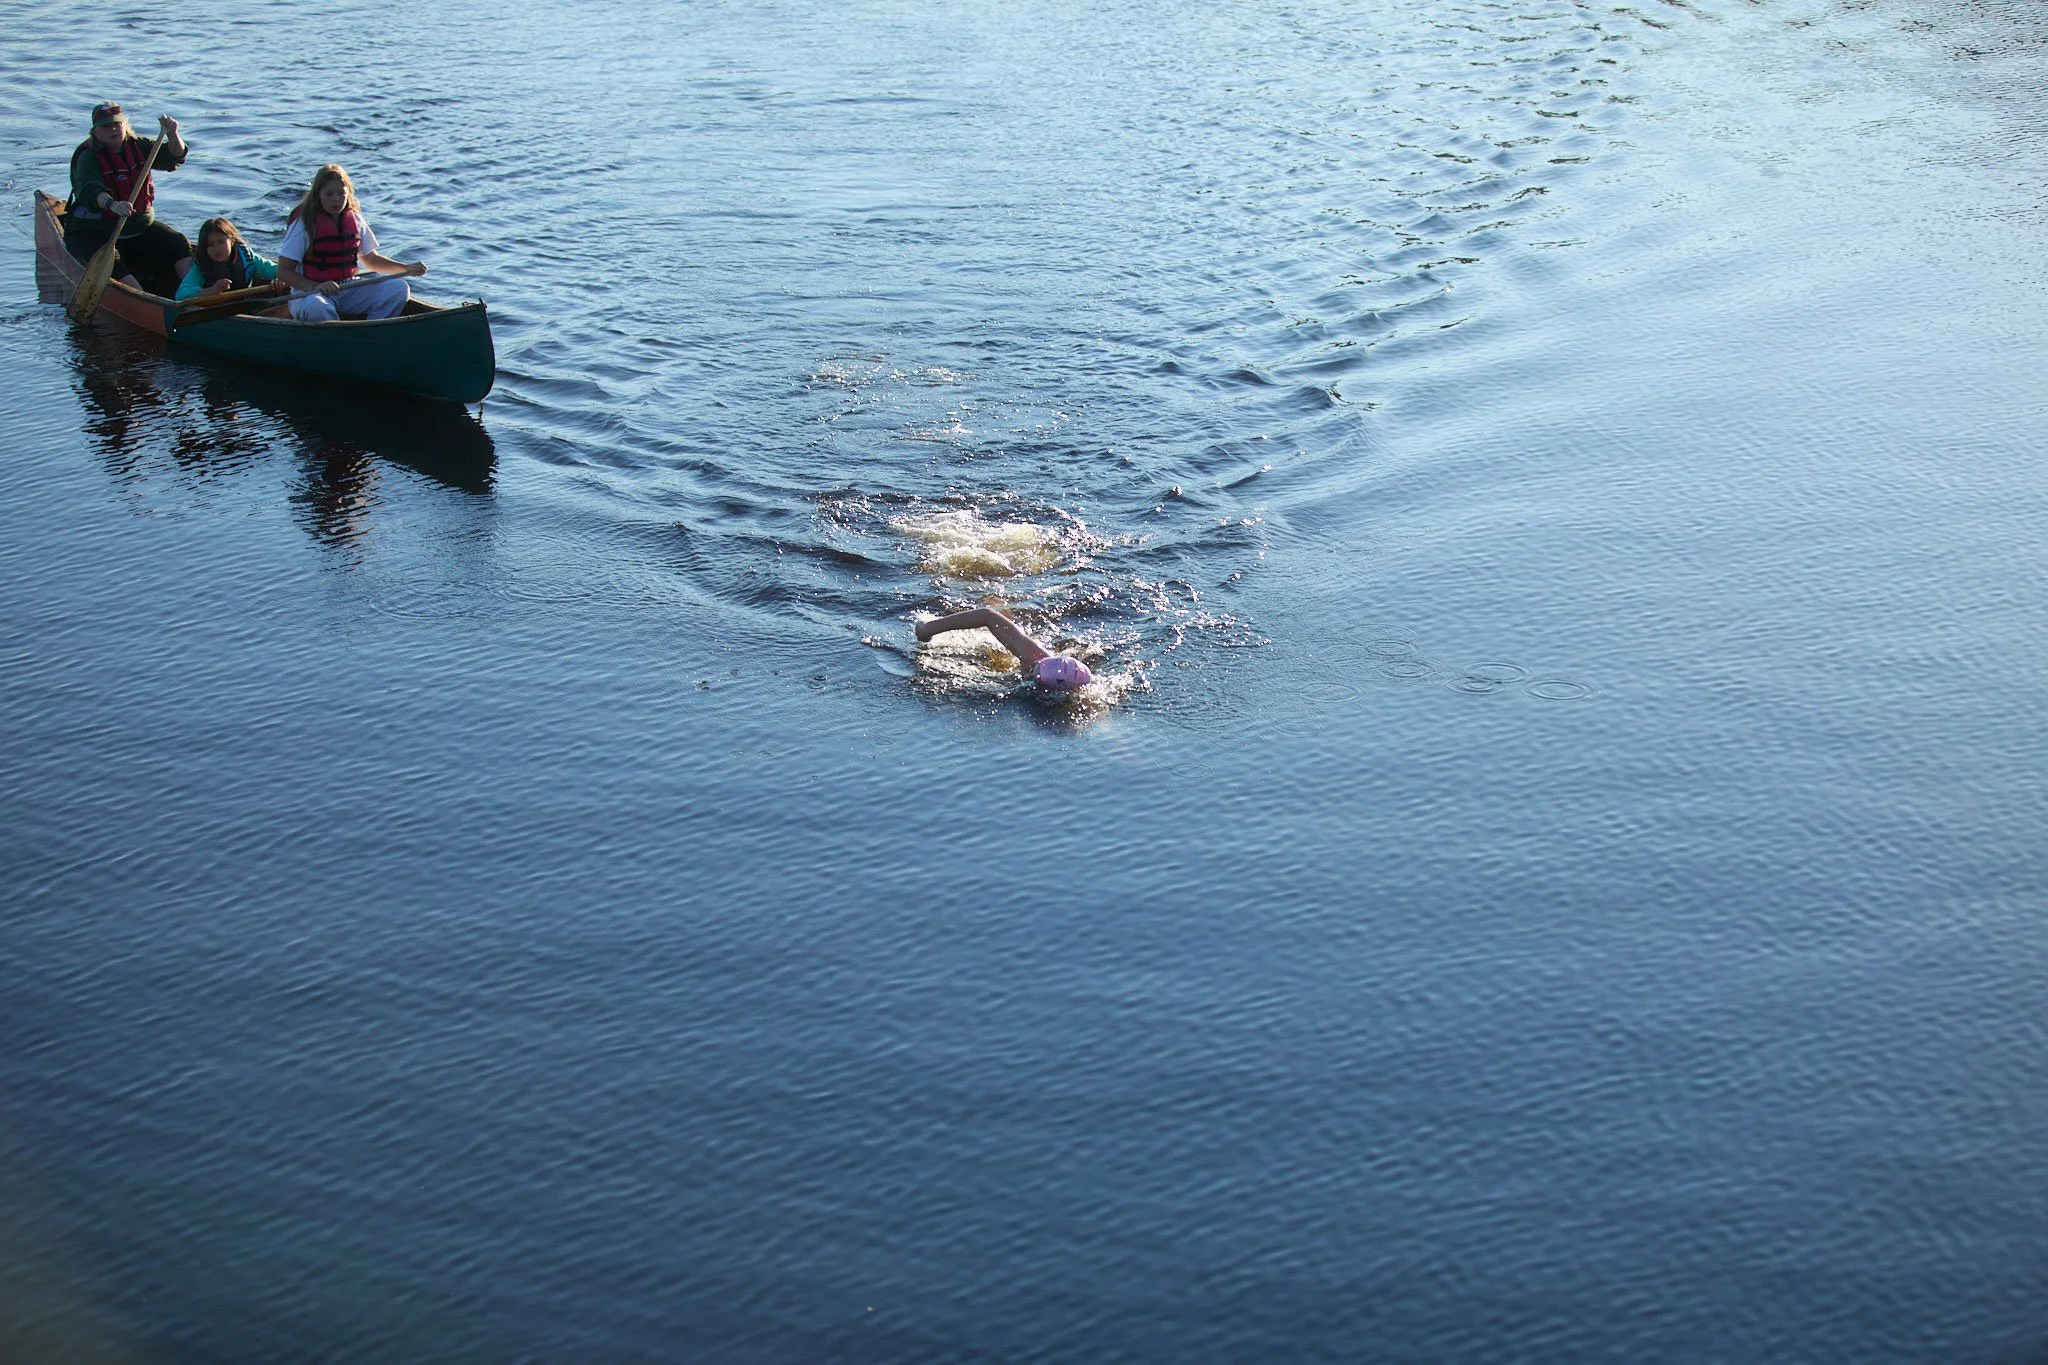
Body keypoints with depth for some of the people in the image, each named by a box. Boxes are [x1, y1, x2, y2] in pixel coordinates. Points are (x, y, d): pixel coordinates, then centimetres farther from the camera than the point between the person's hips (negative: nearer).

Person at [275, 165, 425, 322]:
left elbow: (371, 260, 22)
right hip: (310, 292, -5)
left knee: (399, 289, -11)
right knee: (315, 306, -41)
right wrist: (315, 287, -27)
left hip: (348, 291, 6)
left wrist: (407, 268, 7)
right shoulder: (304, 225, -8)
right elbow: (283, 272, -10)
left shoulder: (355, 221, 8)